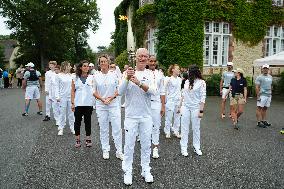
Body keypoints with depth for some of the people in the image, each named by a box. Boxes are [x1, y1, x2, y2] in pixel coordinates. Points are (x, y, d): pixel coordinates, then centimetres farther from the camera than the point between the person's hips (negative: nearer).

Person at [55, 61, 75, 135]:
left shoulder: (71, 76, 7)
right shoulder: (59, 75, -3)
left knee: (71, 113, 9)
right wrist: (57, 96, -10)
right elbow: (57, 87, -3)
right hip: (63, 97, -3)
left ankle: (72, 128, 19)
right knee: (62, 113, 3)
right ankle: (61, 129, 14)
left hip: (70, 97, 3)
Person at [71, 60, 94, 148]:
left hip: (89, 103, 0)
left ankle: (88, 139, 18)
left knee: (88, 121, 7)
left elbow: (95, 89, -1)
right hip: (78, 103, 0)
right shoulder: (75, 78, 5)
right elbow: (72, 91, 4)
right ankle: (77, 140, 19)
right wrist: (72, 103, -1)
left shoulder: (91, 77, 5)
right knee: (77, 121, 7)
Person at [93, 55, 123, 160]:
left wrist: (111, 98, -12)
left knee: (117, 128, -2)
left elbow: (118, 89, 3)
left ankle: (119, 151, 10)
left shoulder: (114, 75, 1)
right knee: (103, 128, 8)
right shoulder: (96, 77, 2)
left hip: (114, 104, -1)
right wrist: (102, 99, -11)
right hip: (101, 105, 1)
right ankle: (105, 150, 22)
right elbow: (94, 92, 4)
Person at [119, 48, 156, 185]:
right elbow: (120, 92, -11)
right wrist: (127, 78, -27)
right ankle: (127, 172, 20)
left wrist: (139, 83, -29)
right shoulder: (128, 72, -2)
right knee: (129, 145, 6)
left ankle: (146, 170, 27)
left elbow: (153, 91, -14)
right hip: (131, 116, -2)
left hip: (146, 116, 2)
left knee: (146, 145, 12)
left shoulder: (150, 74, 2)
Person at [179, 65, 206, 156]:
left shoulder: (201, 82, -7)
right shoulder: (187, 81, 8)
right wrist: (180, 106, 12)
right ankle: (184, 148, 12)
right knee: (184, 128, 5)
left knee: (196, 128, 7)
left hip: (195, 108, -4)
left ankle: (197, 147, 20)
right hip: (185, 107, 4)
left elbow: (203, 97, -9)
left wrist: (201, 110, -13)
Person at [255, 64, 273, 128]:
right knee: (259, 108, -5)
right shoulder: (259, 77, -6)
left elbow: (270, 86, 23)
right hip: (262, 95, -7)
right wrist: (258, 96, -16)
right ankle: (259, 122, -2)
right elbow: (257, 87, -11)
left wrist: (270, 94, 17)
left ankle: (264, 121, 19)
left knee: (265, 108, 12)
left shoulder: (270, 77, 16)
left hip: (268, 95, 7)